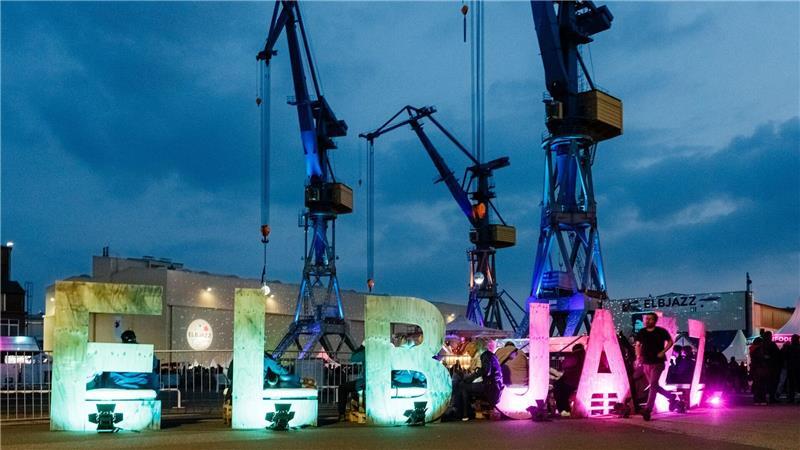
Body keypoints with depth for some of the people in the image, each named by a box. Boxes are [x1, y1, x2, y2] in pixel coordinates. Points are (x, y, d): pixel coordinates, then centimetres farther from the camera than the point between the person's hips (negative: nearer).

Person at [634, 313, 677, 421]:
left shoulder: (661, 331, -6)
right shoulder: (641, 332, 4)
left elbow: (670, 341, 4)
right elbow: (638, 345, 15)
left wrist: (663, 351, -10)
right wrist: (638, 356, -1)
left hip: (658, 363, -5)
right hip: (646, 363, 5)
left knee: (653, 385, -15)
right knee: (654, 386, 13)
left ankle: (648, 410, -16)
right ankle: (671, 397, 37)